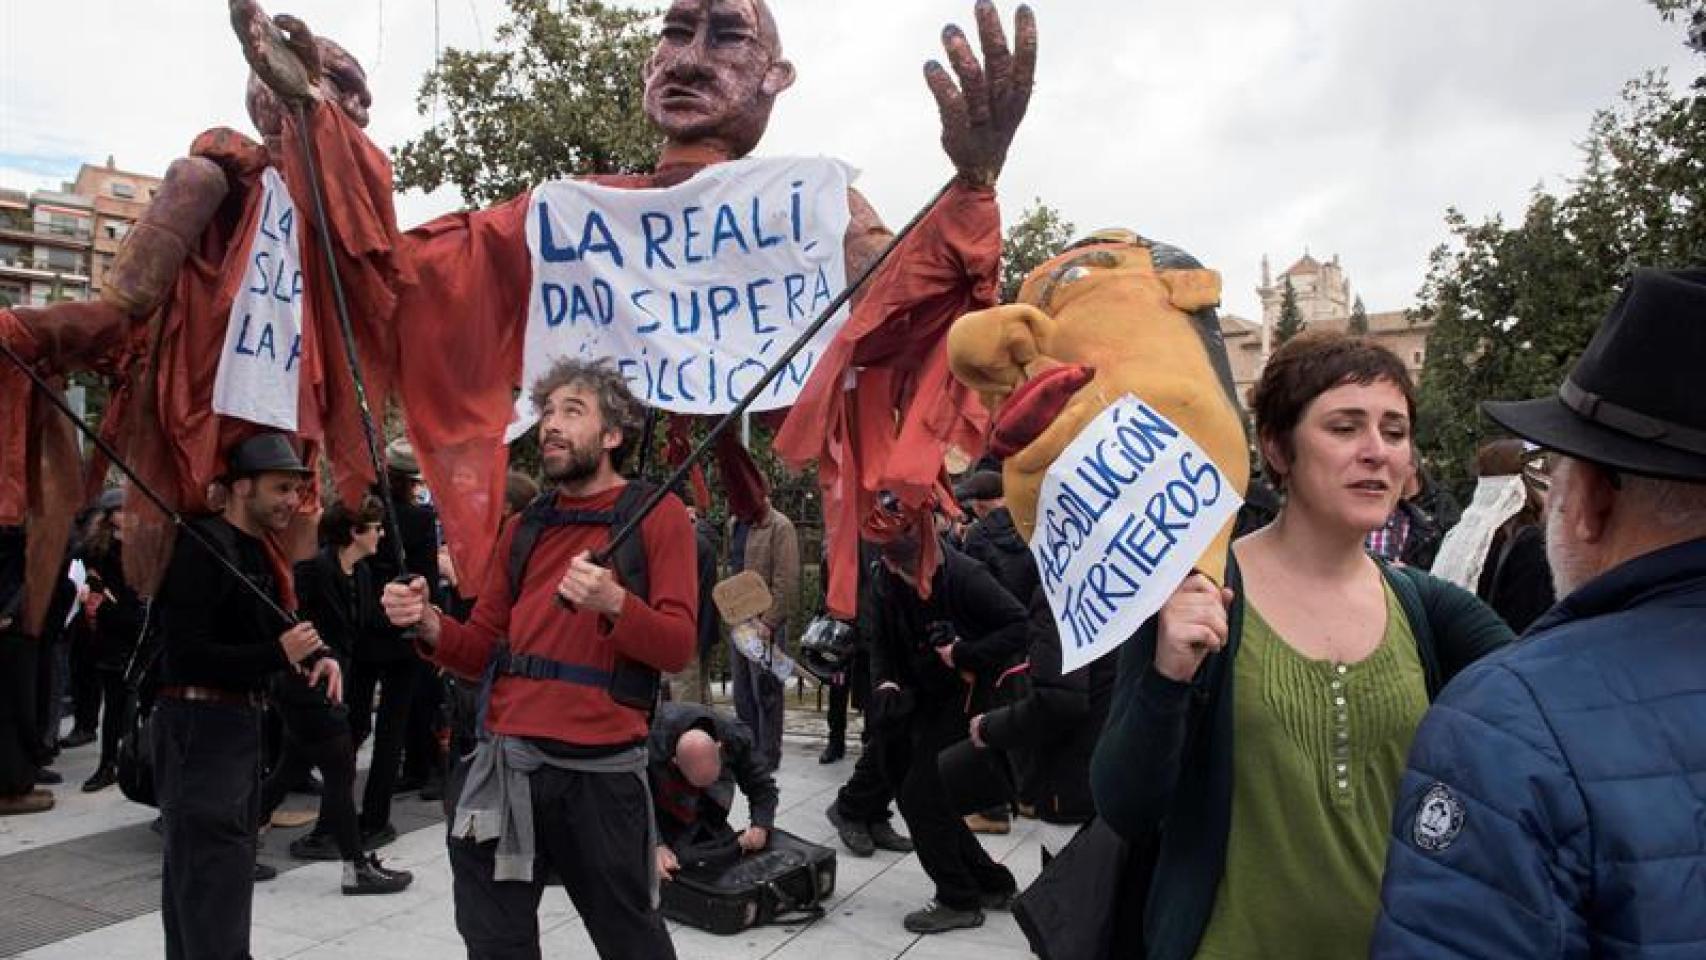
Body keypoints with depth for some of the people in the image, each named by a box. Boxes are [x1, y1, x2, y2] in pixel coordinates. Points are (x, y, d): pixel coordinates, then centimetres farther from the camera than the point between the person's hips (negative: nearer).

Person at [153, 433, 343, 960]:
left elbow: (271, 628, 18)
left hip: (239, 718, 10)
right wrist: (279, 654, -23)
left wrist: (319, 654, -2)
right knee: (216, 864, -10)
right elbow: (185, 655, -21)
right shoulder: (203, 546, -16)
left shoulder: (259, 551, 13)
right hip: (199, 723, -10)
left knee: (196, 866, 18)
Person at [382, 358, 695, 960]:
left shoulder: (656, 514, -1)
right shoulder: (523, 528, 14)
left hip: (600, 770, -4)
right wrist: (430, 625, -5)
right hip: (504, 765, 5)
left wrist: (614, 604, -26)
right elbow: (484, 651, 14)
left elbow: (678, 647, -9)